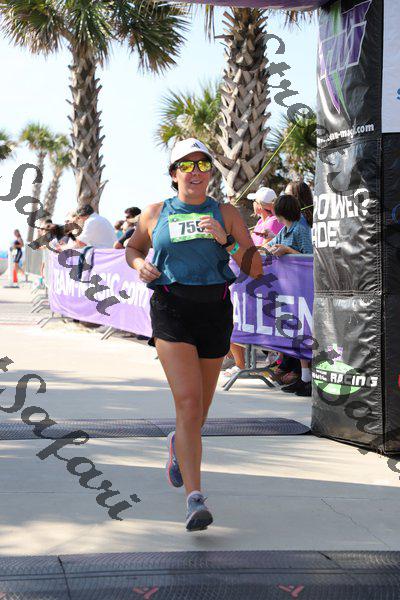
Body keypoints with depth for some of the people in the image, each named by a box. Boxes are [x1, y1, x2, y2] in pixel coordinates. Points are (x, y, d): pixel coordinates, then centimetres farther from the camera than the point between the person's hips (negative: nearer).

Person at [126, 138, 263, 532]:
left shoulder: (226, 214, 6)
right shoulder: (156, 214, 8)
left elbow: (255, 268, 0)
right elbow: (133, 248, 25)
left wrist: (226, 240, -15)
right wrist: (139, 266, 3)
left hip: (214, 311, 2)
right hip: (171, 310, -2)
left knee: (200, 407, 14)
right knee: (188, 402, -18)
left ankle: (179, 445, 50)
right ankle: (195, 499, -19)